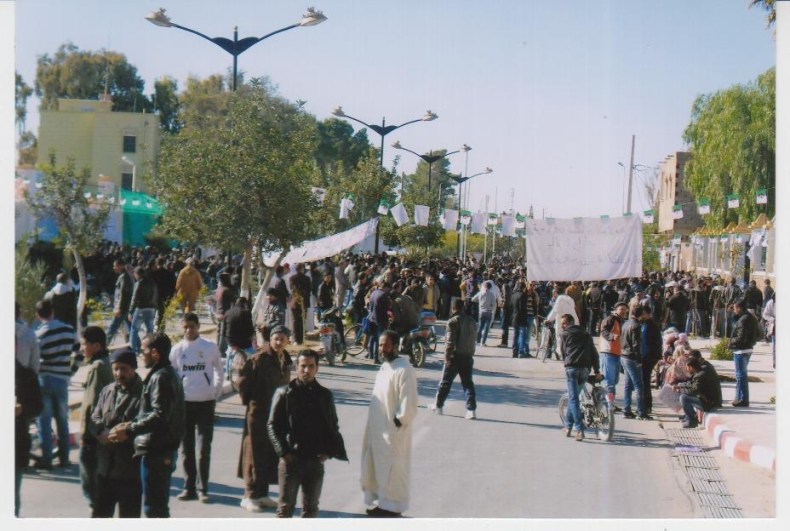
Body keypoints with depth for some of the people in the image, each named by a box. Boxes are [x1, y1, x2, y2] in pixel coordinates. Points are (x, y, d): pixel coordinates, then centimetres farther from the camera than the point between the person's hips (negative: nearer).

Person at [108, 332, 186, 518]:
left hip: (156, 451, -10)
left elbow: (159, 415, -25)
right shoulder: (169, 373, 15)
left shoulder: (160, 377, -16)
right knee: (159, 504, 18)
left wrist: (129, 431, -20)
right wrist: (132, 423, 7)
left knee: (153, 506, -4)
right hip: (165, 448, 10)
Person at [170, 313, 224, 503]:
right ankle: (189, 487, 13)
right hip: (184, 402, 2)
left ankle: (203, 488, 6)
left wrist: (216, 393, 4)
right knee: (186, 448, 6)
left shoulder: (210, 347, -1)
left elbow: (219, 371, 9)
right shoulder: (177, 349, 3)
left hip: (206, 402, -2)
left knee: (205, 448, 0)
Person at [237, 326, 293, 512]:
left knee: (272, 453, 12)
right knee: (255, 454, -2)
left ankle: (262, 494, 22)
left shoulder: (285, 360, 8)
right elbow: (243, 380, -15)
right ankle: (250, 496, 6)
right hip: (258, 412, -7)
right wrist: (248, 400, -8)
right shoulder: (260, 359, -15)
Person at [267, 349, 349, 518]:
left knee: (311, 507, 10)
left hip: (316, 460, 3)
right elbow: (272, 425, -2)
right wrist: (284, 452, -11)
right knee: (285, 507, 4)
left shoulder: (325, 395, 6)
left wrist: (329, 452, -1)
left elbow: (333, 427, 12)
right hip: (290, 460, -3)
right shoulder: (284, 393, -2)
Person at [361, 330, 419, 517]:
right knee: (375, 466, 16)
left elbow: (409, 402, -20)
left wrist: (399, 421, -16)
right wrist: (371, 427, 16)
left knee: (391, 469, 2)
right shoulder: (385, 366, 11)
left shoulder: (404, 370, -18)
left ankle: (392, 507, 14)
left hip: (393, 431, -9)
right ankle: (381, 501, 29)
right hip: (378, 429, 9)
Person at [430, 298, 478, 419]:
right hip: (468, 357, 5)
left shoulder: (453, 321, -11)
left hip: (455, 356, -5)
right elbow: (473, 339, 13)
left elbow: (450, 342, -16)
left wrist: (447, 357, -10)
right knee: (468, 383, 6)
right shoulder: (471, 320, 8)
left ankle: (438, 405, 19)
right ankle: (471, 409, -2)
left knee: (446, 381, 8)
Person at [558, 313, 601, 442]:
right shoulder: (586, 334, 24)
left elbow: (563, 352, 13)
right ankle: (568, 426, 24)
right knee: (573, 396, 19)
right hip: (586, 369, 5)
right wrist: (597, 371, 17)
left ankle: (580, 429, -17)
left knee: (573, 398, -6)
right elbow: (594, 353, 18)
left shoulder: (564, 334, 14)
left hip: (572, 367, -5)